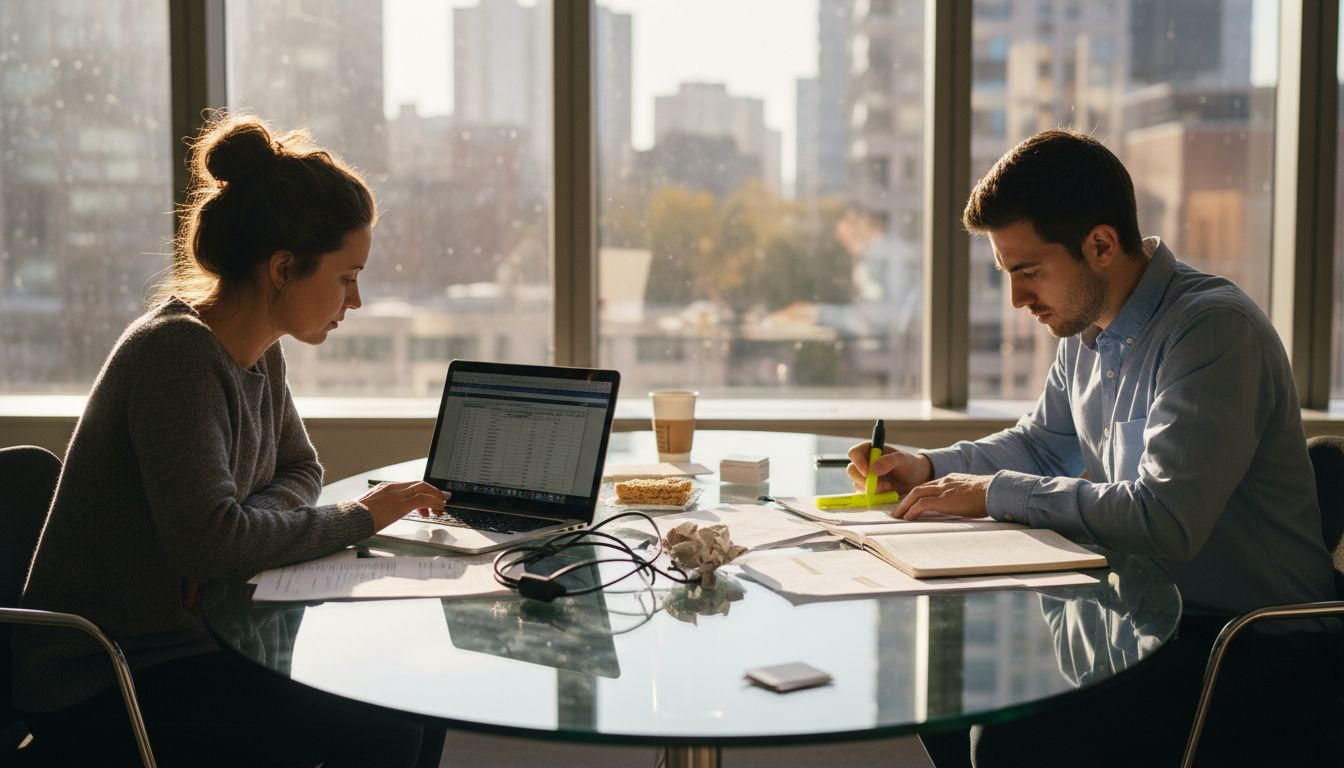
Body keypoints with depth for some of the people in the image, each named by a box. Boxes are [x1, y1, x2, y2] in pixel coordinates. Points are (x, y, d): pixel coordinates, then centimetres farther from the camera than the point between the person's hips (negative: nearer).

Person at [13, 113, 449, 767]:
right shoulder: (176, 351, -22)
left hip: (187, 639, 8)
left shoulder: (259, 355, 5)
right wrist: (358, 518, -18)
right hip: (98, 683, -8)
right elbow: (207, 538, -32)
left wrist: (248, 526, -8)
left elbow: (299, 472, 16)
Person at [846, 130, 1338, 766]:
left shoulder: (1214, 331, -21)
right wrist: (928, 467, 6)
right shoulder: (1085, 332, 7)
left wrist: (996, 492, -21)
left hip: (1234, 636, -8)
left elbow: (1166, 521, -30)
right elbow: (1041, 445, 23)